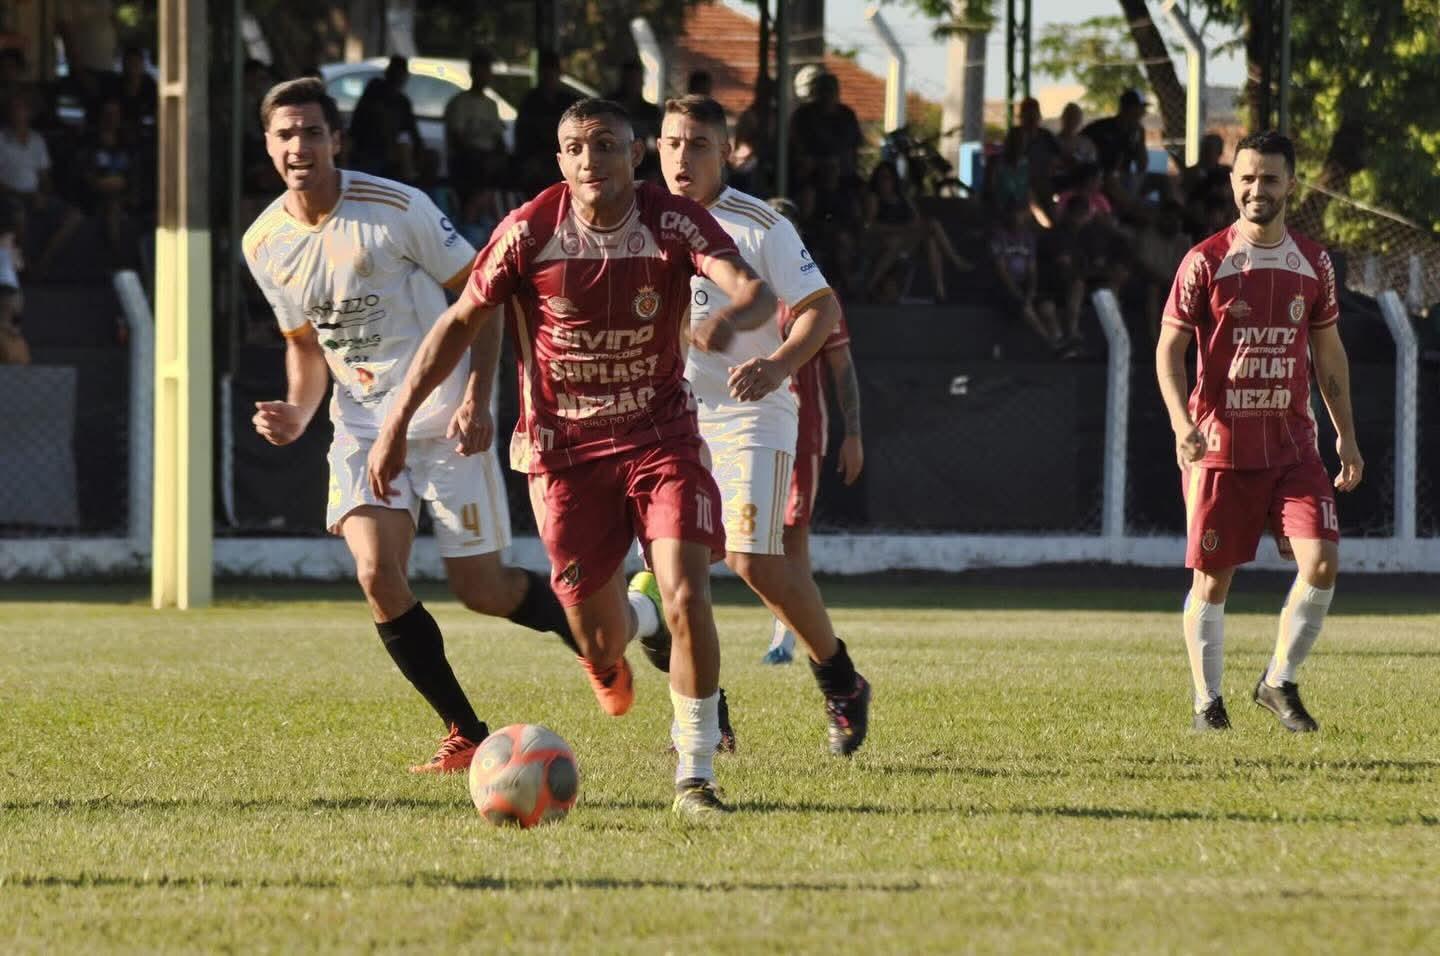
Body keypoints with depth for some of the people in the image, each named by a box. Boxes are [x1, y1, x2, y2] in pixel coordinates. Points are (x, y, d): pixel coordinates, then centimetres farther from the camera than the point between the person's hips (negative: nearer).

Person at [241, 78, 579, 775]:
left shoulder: (395, 209, -15)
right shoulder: (264, 244, 1)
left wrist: (477, 398, -17)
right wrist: (298, 413, -3)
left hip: (446, 423, -4)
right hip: (362, 426, 4)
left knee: (481, 590, -1)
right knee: (376, 575, -17)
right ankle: (465, 734, -1)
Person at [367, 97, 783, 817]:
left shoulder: (675, 223, -12)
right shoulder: (529, 231, -11)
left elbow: (755, 292, -26)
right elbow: (462, 322, -1)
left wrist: (731, 316, -51)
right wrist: (397, 420, -6)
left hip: (661, 435, 0)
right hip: (563, 450, 0)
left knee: (686, 597, -19)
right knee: (601, 642, 2)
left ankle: (695, 776, -6)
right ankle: (630, 621, 43)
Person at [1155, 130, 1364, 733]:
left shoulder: (1314, 264, 8)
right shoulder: (1205, 263, -3)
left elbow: (1328, 354, 16)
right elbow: (1169, 349, -2)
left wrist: (1346, 437, 13)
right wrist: (1182, 423, -17)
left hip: (1292, 446, 3)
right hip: (1220, 447, -3)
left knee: (1321, 561, -11)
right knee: (1212, 577, 2)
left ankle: (1279, 682, 6)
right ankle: (1207, 701, 16)